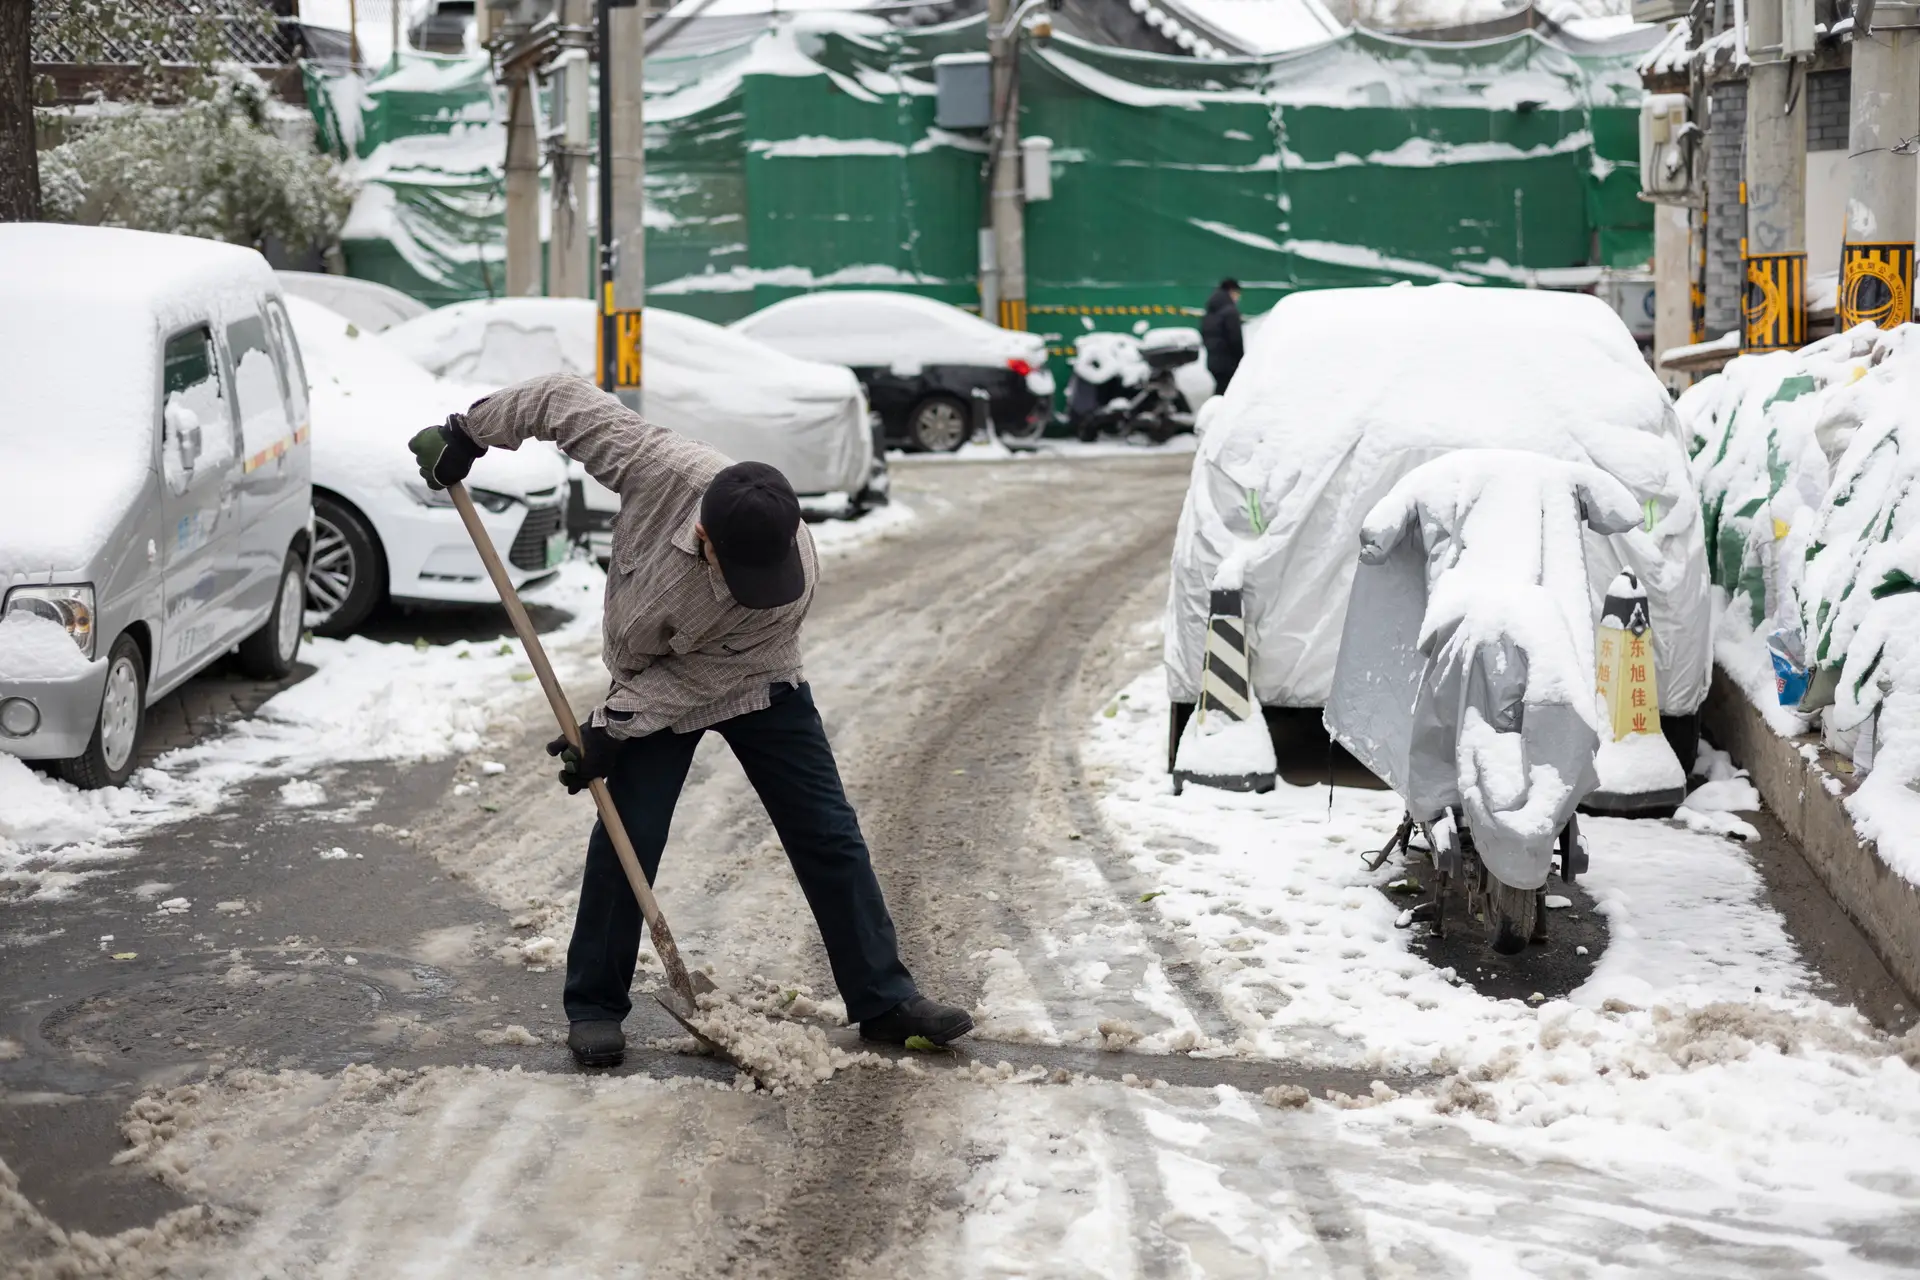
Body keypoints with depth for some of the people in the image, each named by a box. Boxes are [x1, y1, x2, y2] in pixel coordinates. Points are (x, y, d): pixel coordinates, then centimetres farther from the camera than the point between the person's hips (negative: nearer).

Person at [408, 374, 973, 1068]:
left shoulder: (795, 577, -35)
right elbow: (564, 399, -21)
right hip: (650, 683, 0)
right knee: (626, 839, -6)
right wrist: (467, 432, -12)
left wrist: (612, 730, -24)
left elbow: (700, 679, -24)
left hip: (753, 684, 0)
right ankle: (594, 1008, 8)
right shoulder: (662, 469, -37)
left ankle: (884, 1001, 9)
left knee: (829, 838, -1)